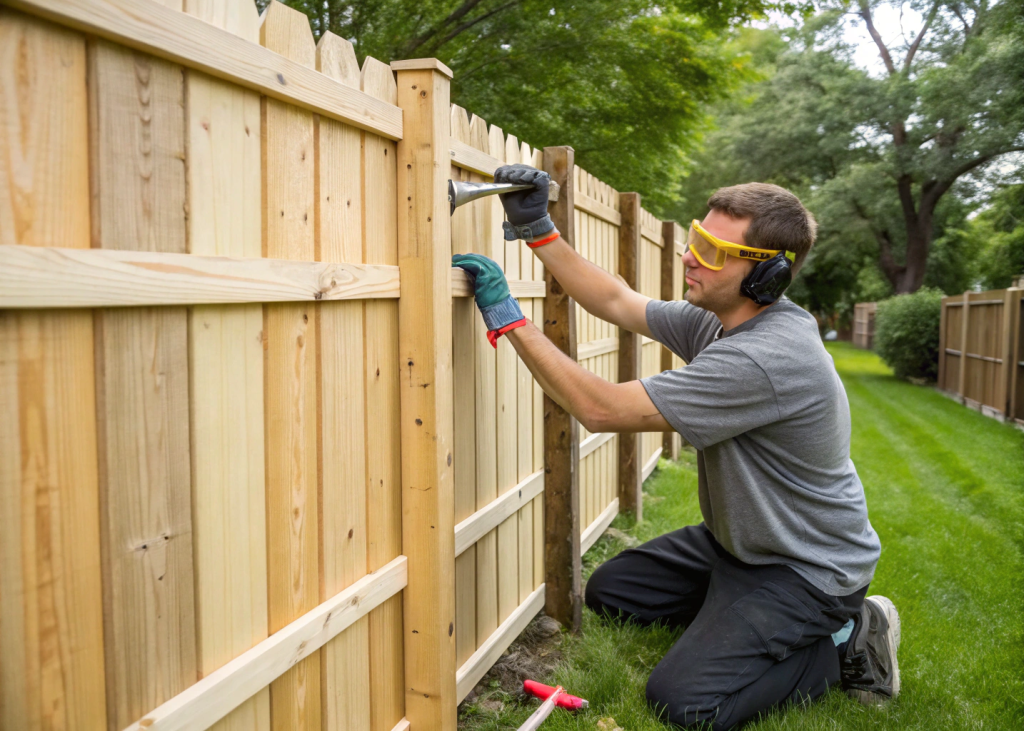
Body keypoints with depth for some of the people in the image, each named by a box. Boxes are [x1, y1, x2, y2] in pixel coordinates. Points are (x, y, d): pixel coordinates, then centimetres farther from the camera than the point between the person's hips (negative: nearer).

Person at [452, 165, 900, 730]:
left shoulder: (764, 357, -34)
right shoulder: (719, 321, -5)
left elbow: (601, 409, -31)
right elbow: (616, 302, 4)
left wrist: (509, 318, -26)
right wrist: (537, 232, -4)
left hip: (807, 570, -9)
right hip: (738, 541, 9)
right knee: (609, 591, 13)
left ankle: (845, 643, 1)